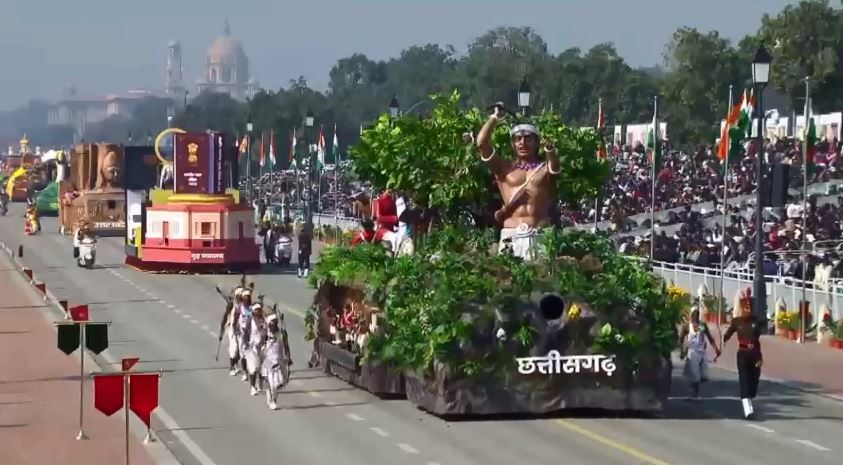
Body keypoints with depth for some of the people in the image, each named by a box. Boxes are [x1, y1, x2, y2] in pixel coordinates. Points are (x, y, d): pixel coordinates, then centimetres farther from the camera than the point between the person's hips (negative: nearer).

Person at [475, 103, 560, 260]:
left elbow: (554, 166, -9)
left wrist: (551, 153, -30)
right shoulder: (505, 168, 15)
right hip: (511, 234, 1)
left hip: (539, 234, -1)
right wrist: (495, 117, 12)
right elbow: (482, 143, 7)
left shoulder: (545, 169, 15)